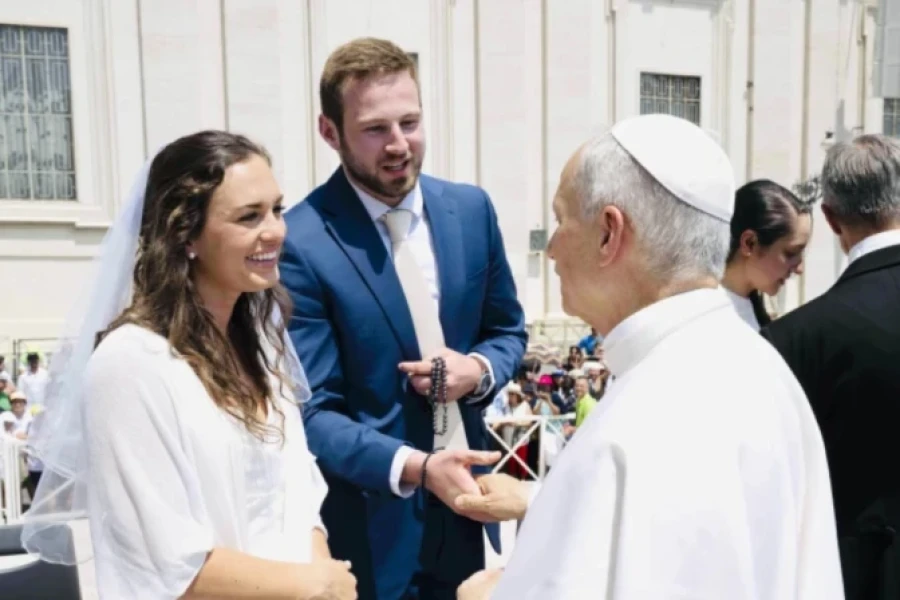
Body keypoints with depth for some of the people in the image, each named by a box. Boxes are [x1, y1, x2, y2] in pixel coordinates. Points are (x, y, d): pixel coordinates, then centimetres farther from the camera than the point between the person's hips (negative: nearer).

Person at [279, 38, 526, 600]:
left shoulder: (471, 208, -2)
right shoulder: (300, 242, -17)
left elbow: (508, 331, 8)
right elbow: (312, 411, -15)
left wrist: (478, 370, -13)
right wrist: (414, 466, -27)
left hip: (464, 500, 5)